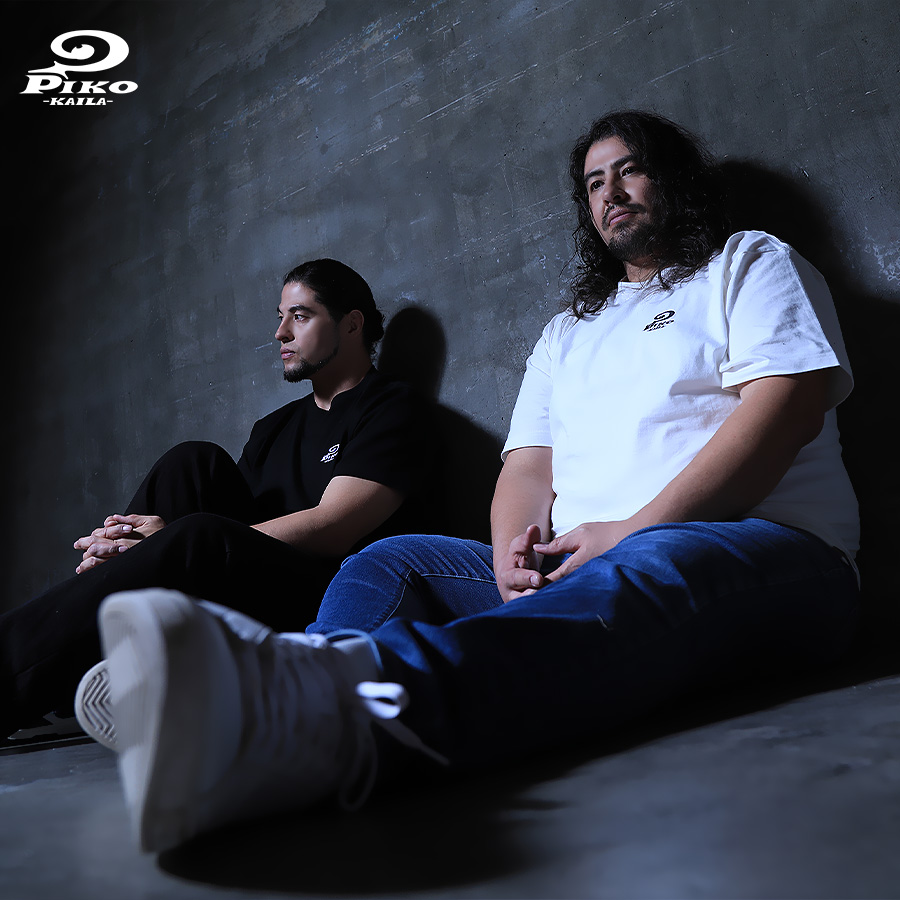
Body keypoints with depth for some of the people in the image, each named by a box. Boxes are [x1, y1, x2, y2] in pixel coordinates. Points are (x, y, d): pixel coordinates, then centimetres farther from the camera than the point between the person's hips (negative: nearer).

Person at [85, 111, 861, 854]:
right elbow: (527, 463, 17)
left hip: (763, 548, -4)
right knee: (389, 564, -14)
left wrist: (635, 527, -14)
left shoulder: (751, 264, 16)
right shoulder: (568, 330, 29)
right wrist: (514, 547, -8)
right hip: (576, 564, 5)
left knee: (638, 573, -39)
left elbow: (789, 402, -4)